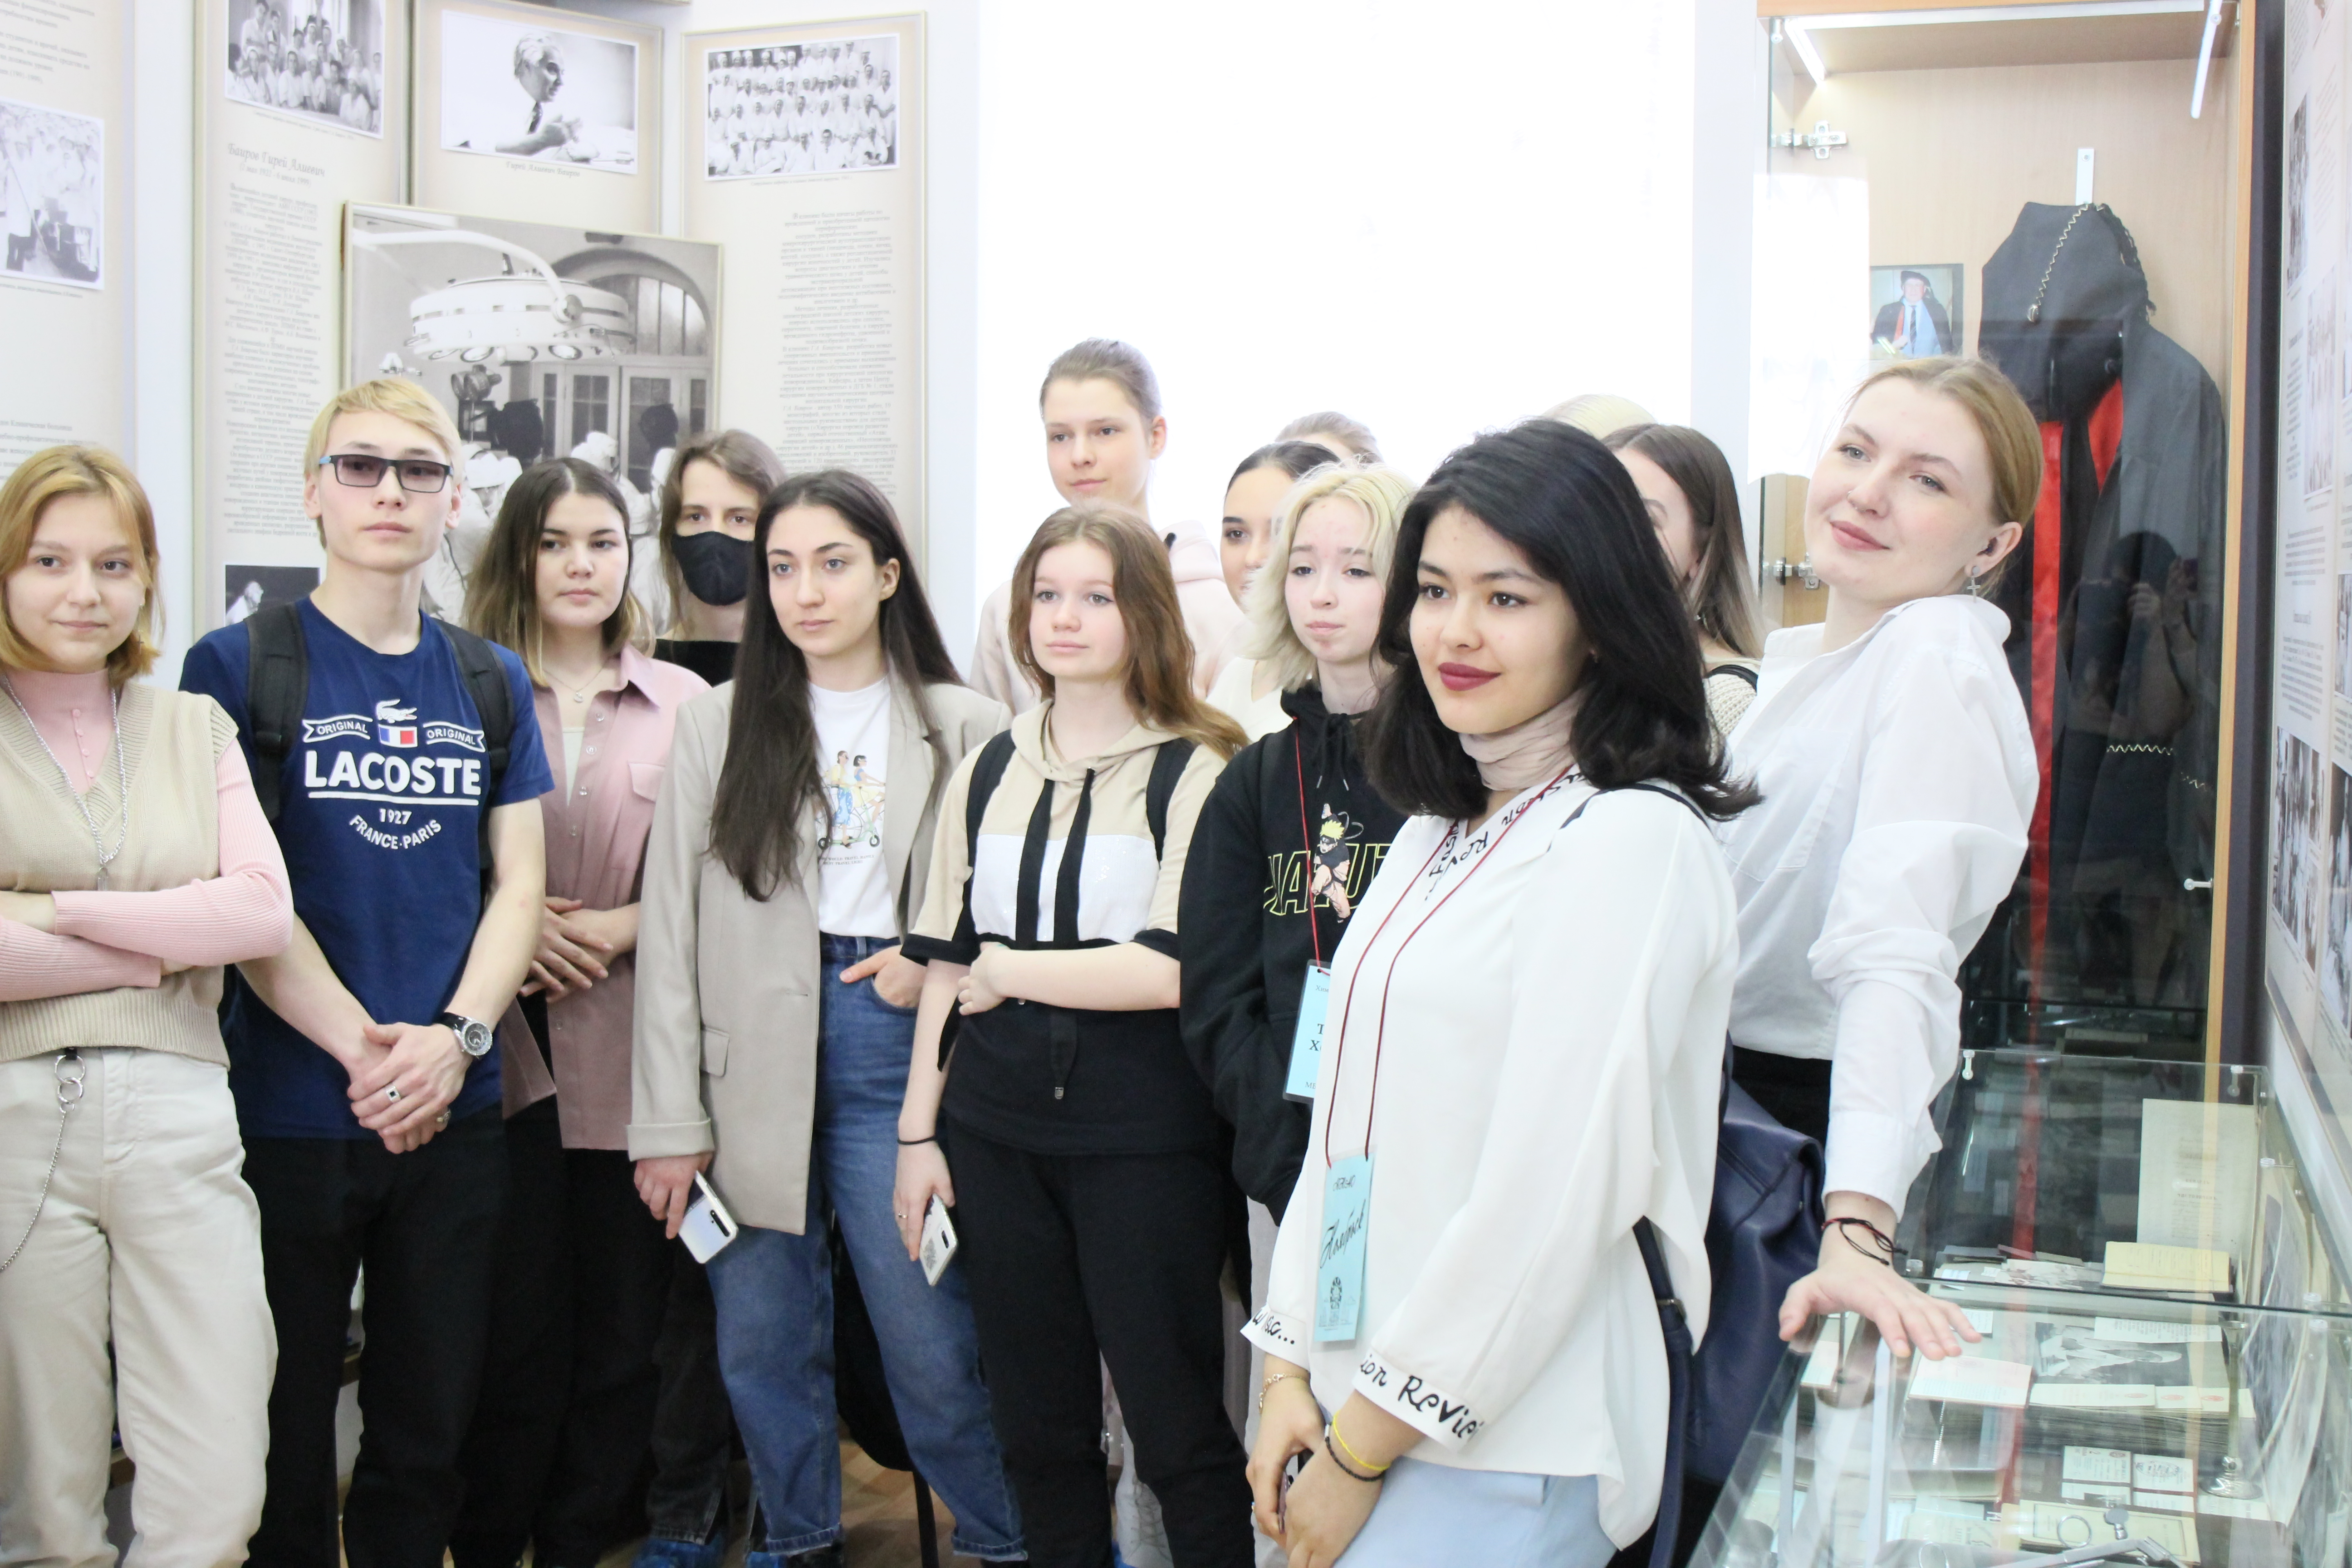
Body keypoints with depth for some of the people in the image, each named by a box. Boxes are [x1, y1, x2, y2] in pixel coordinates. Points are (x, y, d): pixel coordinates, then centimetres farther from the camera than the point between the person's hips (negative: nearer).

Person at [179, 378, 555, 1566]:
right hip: (288, 1113, -3)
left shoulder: (491, 681, 10)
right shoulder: (239, 666, -2)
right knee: (281, 1436, 8)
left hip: (455, 1113, 4)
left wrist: (456, 1036, -10)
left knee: (429, 1426, 13)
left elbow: (518, 879, 6)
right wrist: (362, 1045, -17)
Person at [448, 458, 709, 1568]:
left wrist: (616, 927, -7)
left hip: (631, 1057, 2)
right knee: (514, 1328, 1)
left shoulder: (683, 701, 8)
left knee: (622, 1329, 6)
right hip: (506, 1055, -1)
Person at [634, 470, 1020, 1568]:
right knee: (762, 1343, 9)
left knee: (931, 1344, -3)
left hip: (893, 1050, -2)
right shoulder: (716, 727, 7)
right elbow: (669, 931, 3)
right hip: (751, 1065, 2)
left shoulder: (964, 728, 4)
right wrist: (669, 1123, -2)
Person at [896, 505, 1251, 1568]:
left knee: (1178, 1429, 0)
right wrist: (917, 1133, 9)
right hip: (997, 1133, 5)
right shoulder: (986, 775, 11)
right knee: (1037, 1428, 14)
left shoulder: (1195, 774, -5)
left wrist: (1008, 971, -6)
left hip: (1142, 1137, -5)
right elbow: (946, 969, 12)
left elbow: (1173, 969, -15)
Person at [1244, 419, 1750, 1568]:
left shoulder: (1634, 842, -15)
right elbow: (1348, 1128, 11)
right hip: (1365, 1400, 8)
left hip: (1500, 1455, -7)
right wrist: (1295, 1374, 4)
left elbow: (1552, 1197, -19)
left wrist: (1361, 1451, -13)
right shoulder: (1437, 834, 12)